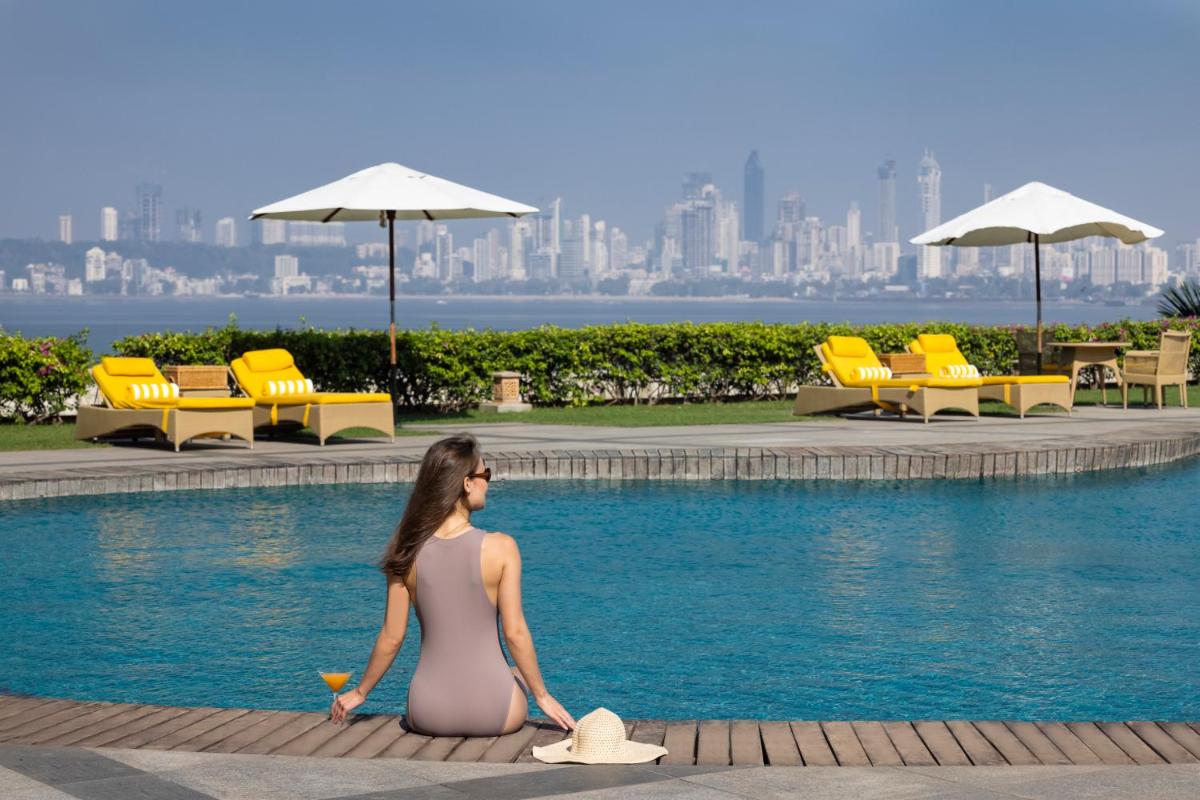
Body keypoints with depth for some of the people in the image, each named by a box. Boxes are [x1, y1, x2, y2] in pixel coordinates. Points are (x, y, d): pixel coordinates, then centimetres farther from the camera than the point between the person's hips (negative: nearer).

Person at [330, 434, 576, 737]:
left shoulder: (409, 553, -4)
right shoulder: (501, 548, -12)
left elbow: (391, 637, 1)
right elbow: (515, 633, -9)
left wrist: (359, 693, 16)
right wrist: (542, 696, 4)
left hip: (429, 715, 3)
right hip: (492, 713, -3)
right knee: (519, 673, 34)